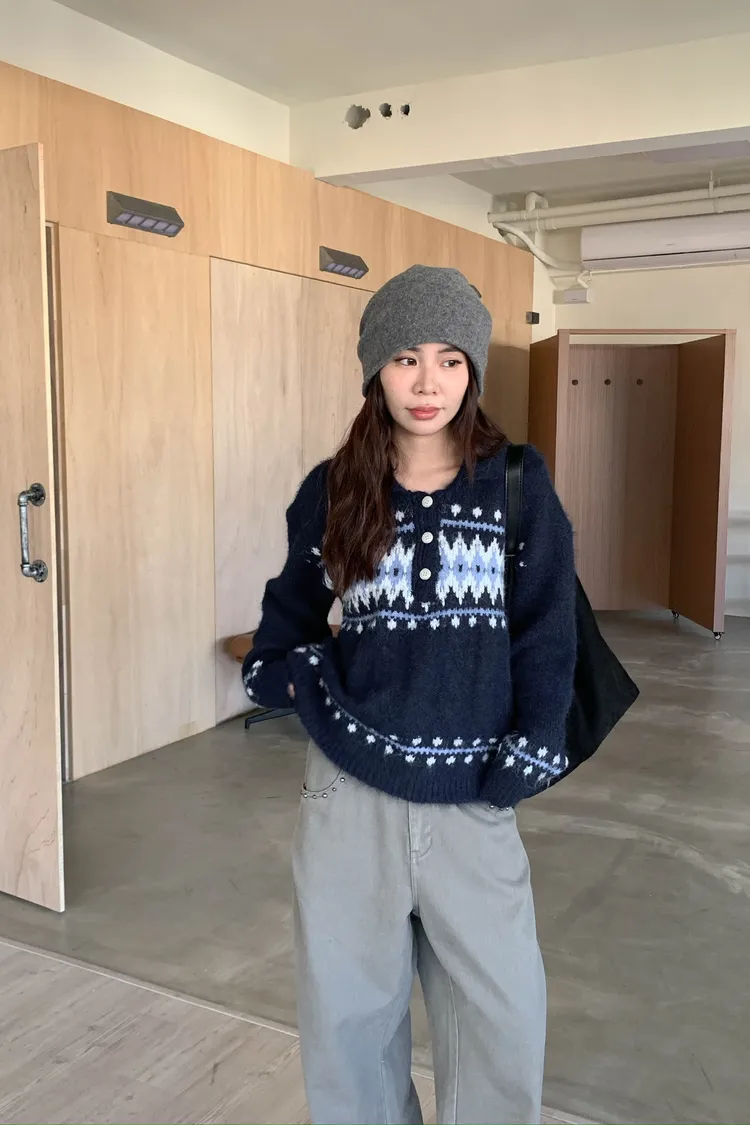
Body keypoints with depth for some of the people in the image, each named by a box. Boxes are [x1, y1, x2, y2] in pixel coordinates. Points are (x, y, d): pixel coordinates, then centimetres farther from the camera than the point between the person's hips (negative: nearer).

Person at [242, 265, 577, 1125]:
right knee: (348, 1010, 14)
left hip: (471, 798, -1)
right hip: (349, 795, 1)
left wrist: (516, 771, -7)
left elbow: (547, 640, -3)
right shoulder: (332, 491, 0)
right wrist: (300, 682, -4)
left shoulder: (518, 486, -3)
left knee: (504, 1017, 6)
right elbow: (289, 618, 14)